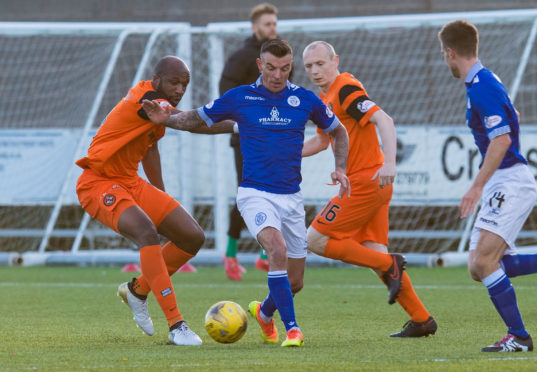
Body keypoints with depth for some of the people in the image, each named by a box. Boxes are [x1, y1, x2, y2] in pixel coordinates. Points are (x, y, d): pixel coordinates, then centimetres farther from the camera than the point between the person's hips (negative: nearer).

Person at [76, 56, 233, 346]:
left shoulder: (162, 106, 8)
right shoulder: (144, 99, -22)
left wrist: (163, 198, 25)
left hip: (131, 183, 10)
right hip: (99, 183, -10)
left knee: (193, 237, 3)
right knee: (147, 233, -34)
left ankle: (137, 290, 23)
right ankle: (175, 325, -34)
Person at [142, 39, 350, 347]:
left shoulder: (305, 99, 1)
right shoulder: (239, 98, -3)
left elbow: (338, 131, 16)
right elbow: (197, 119, 9)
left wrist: (340, 169, 2)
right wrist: (166, 119, -9)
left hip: (292, 197, 3)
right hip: (255, 193, -3)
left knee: (295, 282, 7)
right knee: (278, 249, -31)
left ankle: (264, 311, 40)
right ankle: (292, 329, -27)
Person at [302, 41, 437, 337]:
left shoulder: (346, 90, -13)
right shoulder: (325, 98, 17)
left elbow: (383, 120, -24)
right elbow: (322, 140, 31)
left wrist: (389, 162, -37)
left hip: (366, 182, -10)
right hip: (370, 186, 10)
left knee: (316, 240, -8)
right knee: (374, 252, 8)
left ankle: (389, 267, -5)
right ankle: (421, 320, 9)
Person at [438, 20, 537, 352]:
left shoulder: (482, 87, -16)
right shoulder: (481, 83, 15)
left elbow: (502, 139, -25)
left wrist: (478, 186, -26)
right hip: (501, 185, 10)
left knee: (483, 261, -17)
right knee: (479, 267, 4)